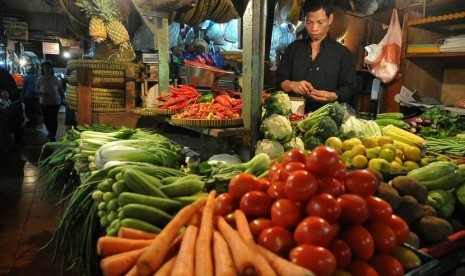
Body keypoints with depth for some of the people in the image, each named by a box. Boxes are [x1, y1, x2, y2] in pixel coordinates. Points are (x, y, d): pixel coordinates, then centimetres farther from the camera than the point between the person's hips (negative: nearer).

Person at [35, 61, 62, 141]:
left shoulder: (56, 79, -3)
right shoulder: (39, 79, 1)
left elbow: (60, 89, 8)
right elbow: (36, 90, 6)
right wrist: (42, 92, -14)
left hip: (55, 102, -2)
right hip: (44, 102, 2)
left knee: (53, 118, -2)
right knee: (46, 119, 11)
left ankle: (53, 135, 10)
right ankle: (50, 132, 37)